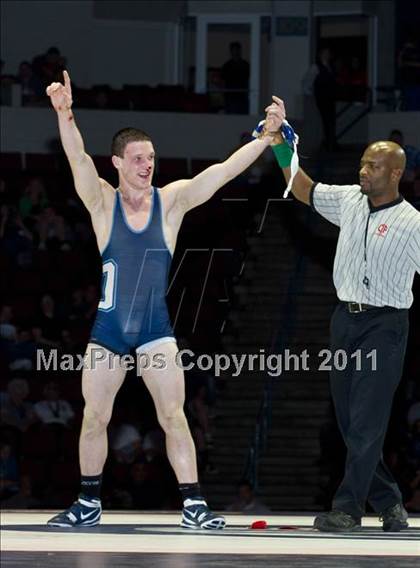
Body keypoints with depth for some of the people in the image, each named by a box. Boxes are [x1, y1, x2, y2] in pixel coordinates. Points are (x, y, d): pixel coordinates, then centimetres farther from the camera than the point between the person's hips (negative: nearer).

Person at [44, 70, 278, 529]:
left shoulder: (171, 202, -2)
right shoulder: (102, 203, -5)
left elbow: (224, 170, -10)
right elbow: (78, 159, -22)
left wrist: (266, 138, -21)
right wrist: (65, 114, -40)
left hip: (156, 328, 0)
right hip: (108, 327, 0)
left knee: (173, 415, -7)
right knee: (94, 417, 6)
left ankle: (193, 506, -5)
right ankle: (88, 505, 20)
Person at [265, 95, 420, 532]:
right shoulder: (349, 200, 7)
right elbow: (303, 188, 14)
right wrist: (280, 140, 4)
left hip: (385, 325, -6)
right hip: (345, 318, 6)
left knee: (366, 422, -6)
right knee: (348, 418, 9)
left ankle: (348, 508, -3)